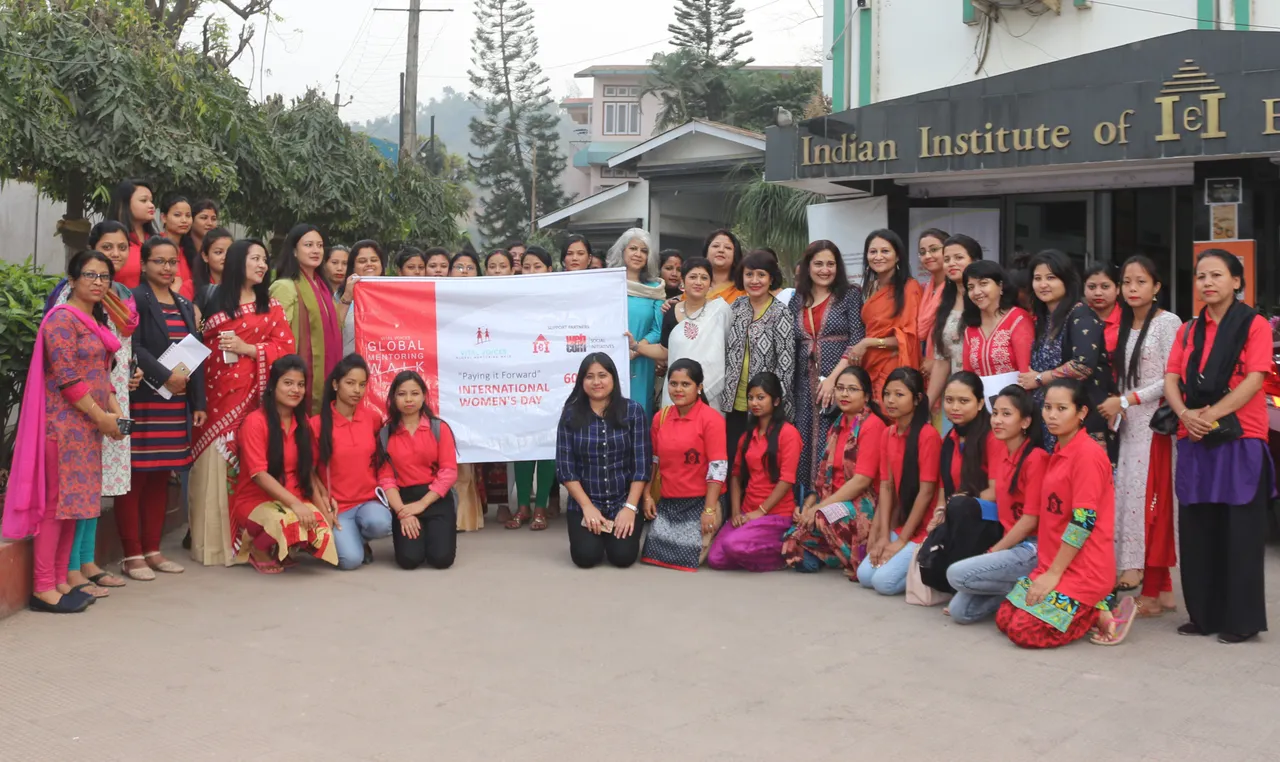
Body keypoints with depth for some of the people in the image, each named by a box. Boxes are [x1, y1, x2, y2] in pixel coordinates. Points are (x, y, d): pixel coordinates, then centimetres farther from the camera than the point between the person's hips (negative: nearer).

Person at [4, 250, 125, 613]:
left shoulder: (95, 320, 17)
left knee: (73, 501, 9)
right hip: (65, 423, -9)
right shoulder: (62, 318, -11)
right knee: (57, 501, -8)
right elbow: (66, 377, -18)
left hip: (88, 425, 9)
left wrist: (114, 409, 3)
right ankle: (42, 588, -4)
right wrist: (102, 417, -15)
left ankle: (60, 581, 14)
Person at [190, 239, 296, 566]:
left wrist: (246, 348, -9)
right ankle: (213, 542, 3)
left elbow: (285, 347, 3)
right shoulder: (215, 303, 10)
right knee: (214, 461, -3)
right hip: (215, 394, 0)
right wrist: (198, 397, -4)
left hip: (252, 395, 0)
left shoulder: (270, 305, 12)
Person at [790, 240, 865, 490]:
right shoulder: (797, 301, 15)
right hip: (805, 386, 4)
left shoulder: (851, 295, 3)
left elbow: (857, 341, -6)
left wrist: (833, 377, -14)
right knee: (806, 445, 2)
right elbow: (790, 347, 16)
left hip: (840, 383, -4)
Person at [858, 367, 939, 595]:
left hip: (923, 529, -8)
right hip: (899, 525, 8)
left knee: (884, 581, -18)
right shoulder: (888, 435, 8)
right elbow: (886, 486, 5)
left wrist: (902, 540, -14)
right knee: (865, 575, -4)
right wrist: (884, 535, -5)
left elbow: (926, 491, -16)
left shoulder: (928, 435, -16)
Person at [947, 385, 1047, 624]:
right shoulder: (997, 447, 7)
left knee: (957, 574, -20)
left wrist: (994, 551, -10)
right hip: (1010, 544, 8)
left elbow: (1030, 520, -16)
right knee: (960, 612, -3)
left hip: (1032, 548, -8)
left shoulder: (1036, 458, -15)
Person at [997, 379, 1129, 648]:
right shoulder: (1058, 453, 12)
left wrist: (1054, 573, -17)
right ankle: (1093, 608, 9)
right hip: (1051, 566, 9)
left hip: (1084, 571, -9)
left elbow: (1083, 520, -19)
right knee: (1004, 619, 3)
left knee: (1025, 631, -18)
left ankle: (1102, 613, 0)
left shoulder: (1088, 453, -16)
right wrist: (1046, 571, 11)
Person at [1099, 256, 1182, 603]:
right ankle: (1162, 588, 11)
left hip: (1157, 423, -7)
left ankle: (1153, 590, -4)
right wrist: (1116, 408, 0)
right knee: (1130, 496, 3)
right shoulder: (1124, 326, 15)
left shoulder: (1167, 323, -6)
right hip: (1130, 425, 7)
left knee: (1152, 498, -8)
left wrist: (1125, 401, -13)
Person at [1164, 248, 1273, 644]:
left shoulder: (1254, 325, -1)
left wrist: (1211, 414, -19)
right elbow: (1171, 378, 6)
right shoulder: (1188, 330, 15)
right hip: (1194, 440, 5)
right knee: (1197, 530, 6)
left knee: (1240, 532, -2)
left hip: (1241, 439, -5)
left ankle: (1242, 619, 6)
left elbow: (1254, 379, -10)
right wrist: (1185, 414, -13)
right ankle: (1203, 614, 15)